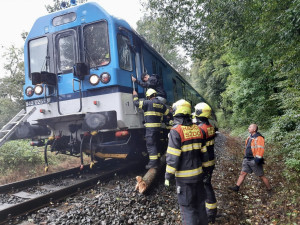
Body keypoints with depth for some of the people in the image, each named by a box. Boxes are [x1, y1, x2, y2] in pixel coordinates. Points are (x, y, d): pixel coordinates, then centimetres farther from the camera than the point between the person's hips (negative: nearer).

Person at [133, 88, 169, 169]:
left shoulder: (148, 103, -10)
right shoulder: (161, 105, 11)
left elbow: (136, 103, -7)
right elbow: (168, 113, 18)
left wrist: (135, 95, 8)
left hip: (150, 127, -7)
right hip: (158, 127, 7)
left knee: (150, 144, -4)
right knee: (155, 144, 18)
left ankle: (153, 162, -6)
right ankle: (157, 160, 27)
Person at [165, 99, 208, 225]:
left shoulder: (176, 131, -17)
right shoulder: (197, 129, 2)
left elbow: (173, 157, -19)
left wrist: (168, 175, -10)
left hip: (184, 176, -6)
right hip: (198, 173, 7)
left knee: (187, 207, 6)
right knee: (200, 203, 22)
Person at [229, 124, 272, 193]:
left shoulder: (259, 138, -16)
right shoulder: (249, 137, 11)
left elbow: (260, 150, -22)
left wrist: (257, 159, -26)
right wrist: (245, 157, 23)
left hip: (254, 160, -8)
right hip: (247, 159, 8)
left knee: (262, 176, 5)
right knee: (242, 173, 7)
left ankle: (269, 189, 21)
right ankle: (237, 187, 11)